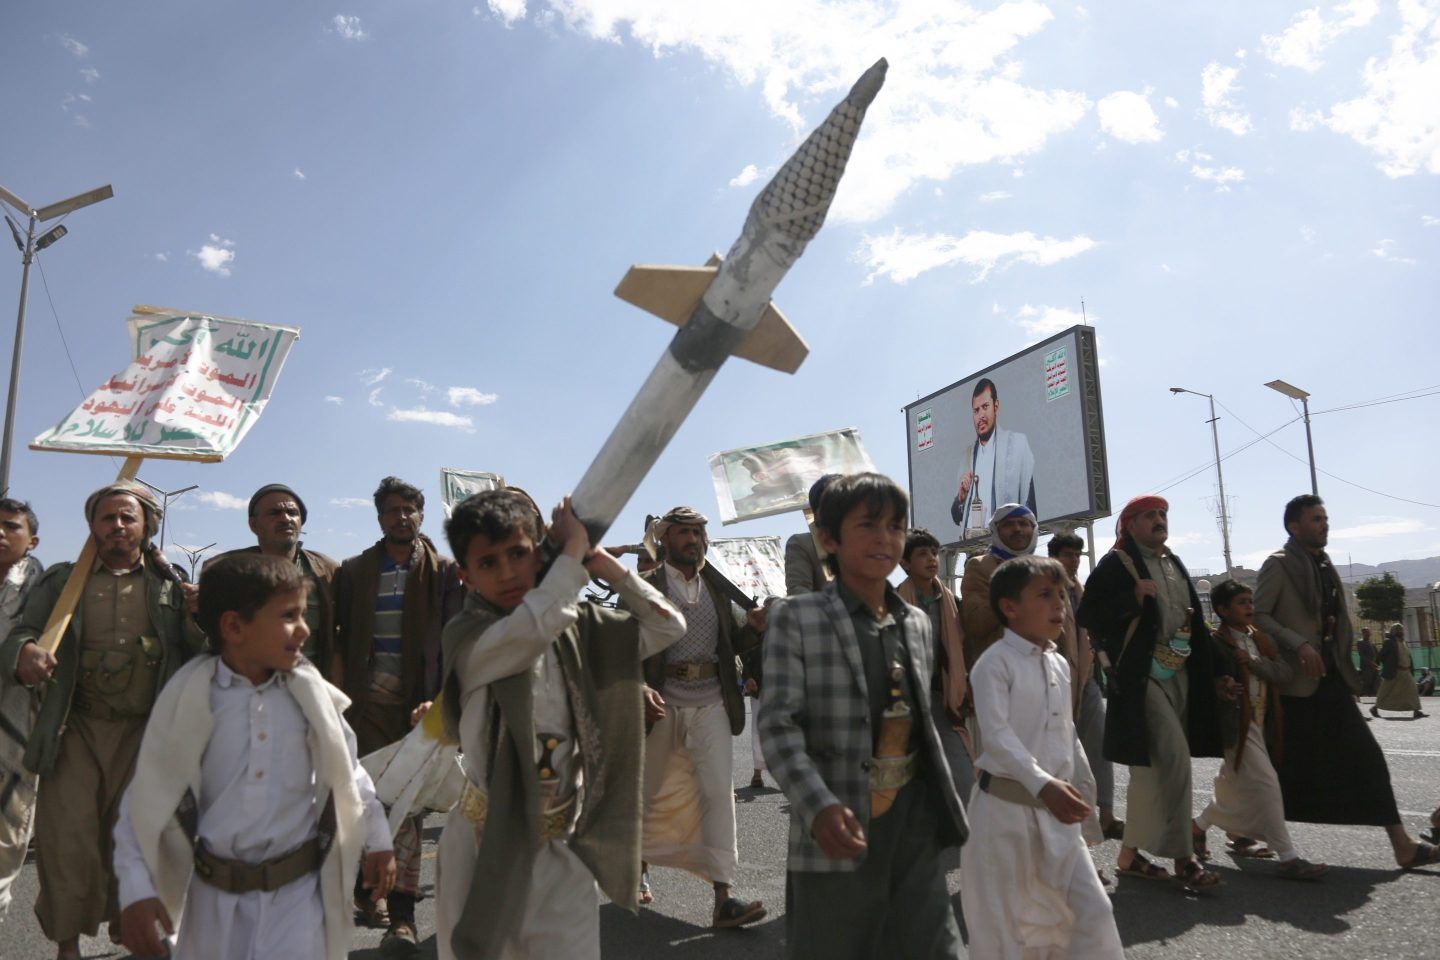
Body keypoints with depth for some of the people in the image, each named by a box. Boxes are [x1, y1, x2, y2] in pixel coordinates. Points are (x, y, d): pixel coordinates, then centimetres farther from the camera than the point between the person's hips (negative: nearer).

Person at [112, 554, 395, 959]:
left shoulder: (312, 695, -5)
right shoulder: (187, 700, -9)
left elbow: (348, 772, 9)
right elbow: (145, 804, -5)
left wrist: (378, 840, 11)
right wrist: (136, 891, -12)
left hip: (297, 893, 0)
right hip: (215, 896, 0)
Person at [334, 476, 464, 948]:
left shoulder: (444, 572, 3)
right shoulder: (354, 571, 10)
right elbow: (339, 636, 9)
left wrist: (441, 697, -11)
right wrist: (342, 691, -1)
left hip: (418, 702, -2)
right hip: (365, 702, 2)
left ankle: (401, 912, 3)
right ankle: (368, 887, 26)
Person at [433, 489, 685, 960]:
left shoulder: (576, 625, 1)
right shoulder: (467, 636, -13)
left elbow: (668, 626, 2)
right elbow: (533, 626, -33)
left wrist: (605, 565, -5)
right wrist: (575, 548, -19)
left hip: (564, 846, 3)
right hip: (489, 844, -3)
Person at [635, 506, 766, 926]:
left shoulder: (717, 588, 9)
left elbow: (730, 645, 12)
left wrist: (753, 627, -9)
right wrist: (640, 689, -25)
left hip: (711, 704, 2)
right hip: (664, 703, -2)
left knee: (719, 792, -7)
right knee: (652, 793, 13)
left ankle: (723, 898, -4)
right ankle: (639, 867, 38)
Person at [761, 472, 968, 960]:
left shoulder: (917, 623, 11)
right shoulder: (796, 618, -7)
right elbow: (779, 726, -13)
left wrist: (945, 804, 17)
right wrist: (819, 807, -27)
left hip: (915, 823, 5)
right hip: (839, 829, -5)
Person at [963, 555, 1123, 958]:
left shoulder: (1060, 665, 10)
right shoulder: (995, 662, -14)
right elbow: (996, 735, -24)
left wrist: (1080, 787, 19)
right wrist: (1041, 784, -33)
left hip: (1056, 808, 6)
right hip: (1006, 804, -6)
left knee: (1093, 908, 4)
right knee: (1003, 922, 5)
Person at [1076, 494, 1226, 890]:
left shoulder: (1175, 565, 18)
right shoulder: (1116, 564, -4)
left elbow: (1196, 623, 21)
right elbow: (1087, 615, -11)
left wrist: (1214, 674, 17)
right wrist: (1134, 598, -20)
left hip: (1178, 675, 8)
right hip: (1142, 676, -8)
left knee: (1151, 767, 10)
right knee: (1174, 756, -16)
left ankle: (1130, 853, 19)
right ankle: (1183, 857, -6)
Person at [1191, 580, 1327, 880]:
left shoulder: (1261, 641, 11)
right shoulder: (1217, 643, -11)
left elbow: (1284, 673, -1)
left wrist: (1255, 662, -13)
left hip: (1262, 722, 8)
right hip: (1238, 723, -8)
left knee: (1236, 785, 18)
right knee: (1265, 785, -10)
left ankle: (1199, 825, 38)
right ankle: (1288, 858, -6)